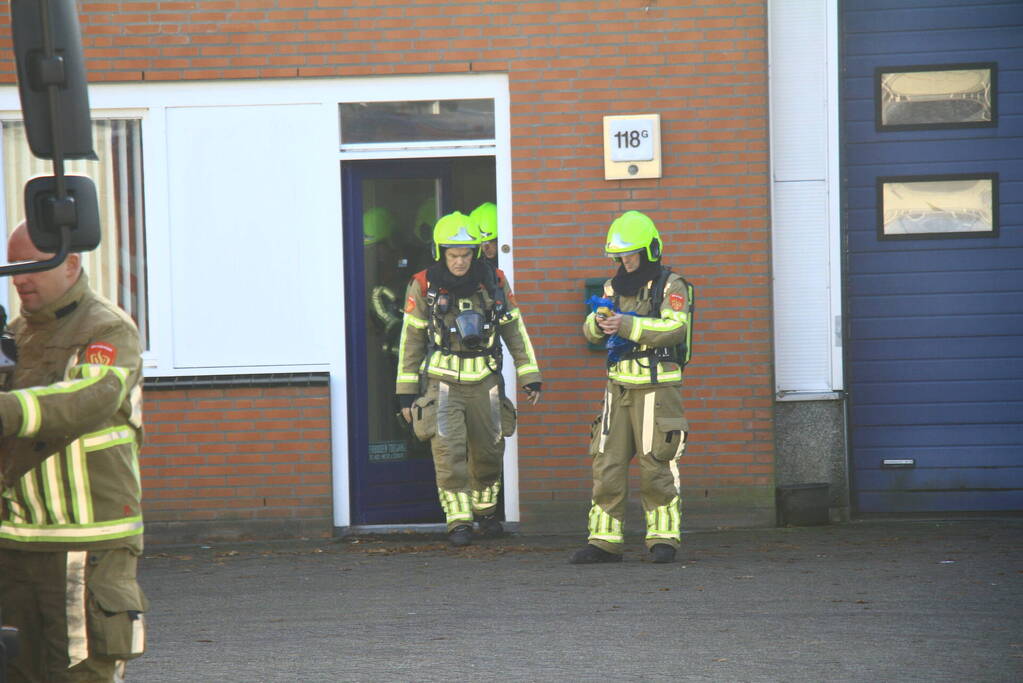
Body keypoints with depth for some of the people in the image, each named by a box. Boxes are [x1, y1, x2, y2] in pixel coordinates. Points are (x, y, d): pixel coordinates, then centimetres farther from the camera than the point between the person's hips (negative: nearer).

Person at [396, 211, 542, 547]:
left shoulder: (493, 283, 0)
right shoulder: (424, 286, -6)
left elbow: (515, 330, 9)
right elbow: (411, 339, 1)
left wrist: (530, 377, 7)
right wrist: (406, 391, 1)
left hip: (485, 381, 2)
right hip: (443, 381, -2)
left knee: (488, 450, 10)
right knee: (448, 450, -14)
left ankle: (485, 510, 32)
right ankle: (458, 521, -8)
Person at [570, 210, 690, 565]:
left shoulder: (670, 285, -3)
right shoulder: (615, 287, 16)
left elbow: (675, 328, -18)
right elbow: (590, 333, 14)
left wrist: (629, 326, -24)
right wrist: (598, 323, -10)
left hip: (657, 386, -6)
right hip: (619, 385, 6)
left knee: (656, 465, -5)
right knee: (607, 463, 3)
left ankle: (663, 537, 4)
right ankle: (604, 540, 6)